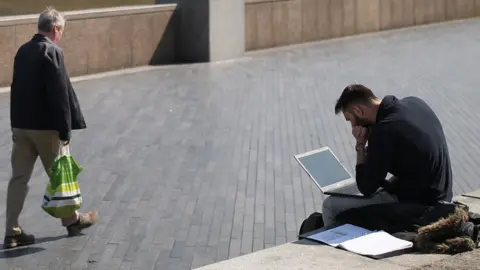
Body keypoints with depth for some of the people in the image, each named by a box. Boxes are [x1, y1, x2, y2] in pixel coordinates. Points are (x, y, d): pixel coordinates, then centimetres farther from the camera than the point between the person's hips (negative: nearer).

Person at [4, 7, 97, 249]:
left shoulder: (22, 51, 9)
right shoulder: (52, 52, -15)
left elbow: (18, 88, 14)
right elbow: (60, 93, -17)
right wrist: (65, 129, -13)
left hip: (20, 124, 7)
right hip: (44, 126, -7)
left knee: (19, 177, 6)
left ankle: (12, 232, 5)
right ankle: (71, 220, 26)